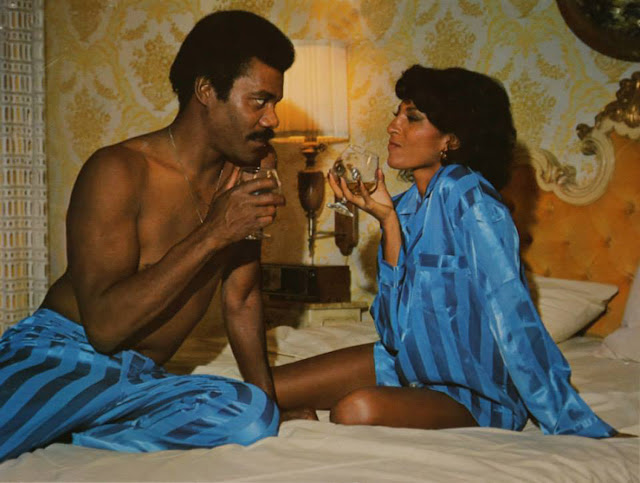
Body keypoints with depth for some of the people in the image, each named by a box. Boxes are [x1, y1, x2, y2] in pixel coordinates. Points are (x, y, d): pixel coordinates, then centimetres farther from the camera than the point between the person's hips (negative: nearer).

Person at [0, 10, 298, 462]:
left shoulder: (245, 174, 7)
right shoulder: (119, 171, -12)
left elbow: (242, 297, 17)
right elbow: (104, 324, -19)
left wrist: (268, 396, 12)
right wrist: (211, 236, -21)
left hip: (143, 378, 7)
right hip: (63, 355, -7)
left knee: (254, 414, -26)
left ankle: (62, 436, -13)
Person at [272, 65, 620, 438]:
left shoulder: (467, 197, -19)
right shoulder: (408, 206, 3)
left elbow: (515, 322, -23)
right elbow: (393, 323, -4)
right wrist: (388, 221, -10)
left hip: (473, 397, -7)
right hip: (407, 363, 7)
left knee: (358, 410, -35)